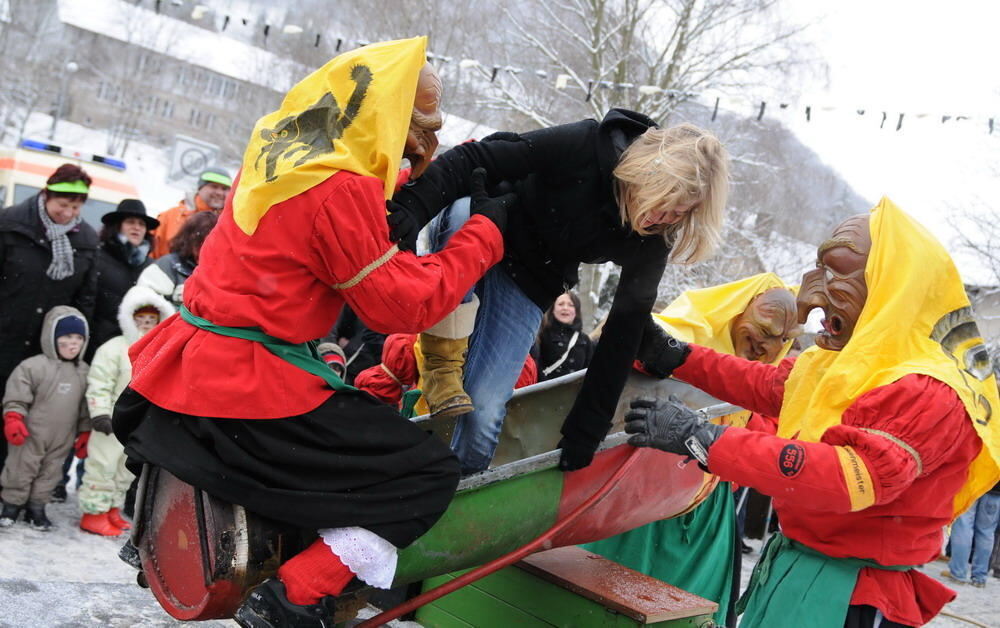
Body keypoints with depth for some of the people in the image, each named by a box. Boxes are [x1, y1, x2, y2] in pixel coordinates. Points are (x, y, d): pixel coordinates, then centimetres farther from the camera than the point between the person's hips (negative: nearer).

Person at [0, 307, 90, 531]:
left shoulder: (84, 372, 4)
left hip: (62, 440, 5)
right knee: (21, 469, 6)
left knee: (50, 472, 11)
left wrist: (84, 434, 12)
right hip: (31, 436, -4)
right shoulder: (34, 366, -13)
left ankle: (36, 507, 24)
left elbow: (85, 408, 12)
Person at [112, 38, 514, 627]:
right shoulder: (343, 188, -18)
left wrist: (421, 171, 13)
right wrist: (485, 232, -5)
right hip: (247, 396, -9)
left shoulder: (281, 146, 8)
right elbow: (403, 305, -14)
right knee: (430, 474, -3)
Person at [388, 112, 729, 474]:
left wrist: (585, 432, -12)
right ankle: (442, 362, -27)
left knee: (484, 413, -14)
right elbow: (474, 159, -28)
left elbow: (624, 332, -12)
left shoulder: (652, 240, -17)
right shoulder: (582, 147, -29)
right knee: (464, 212, -39)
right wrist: (411, 209, -43)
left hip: (528, 287, 2)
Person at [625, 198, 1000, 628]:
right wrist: (679, 357, 12)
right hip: (790, 562, 8)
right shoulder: (839, 364, 8)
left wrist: (704, 439, -32)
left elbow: (852, 476, -32)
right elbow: (766, 386, 23)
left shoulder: (928, 394, -21)